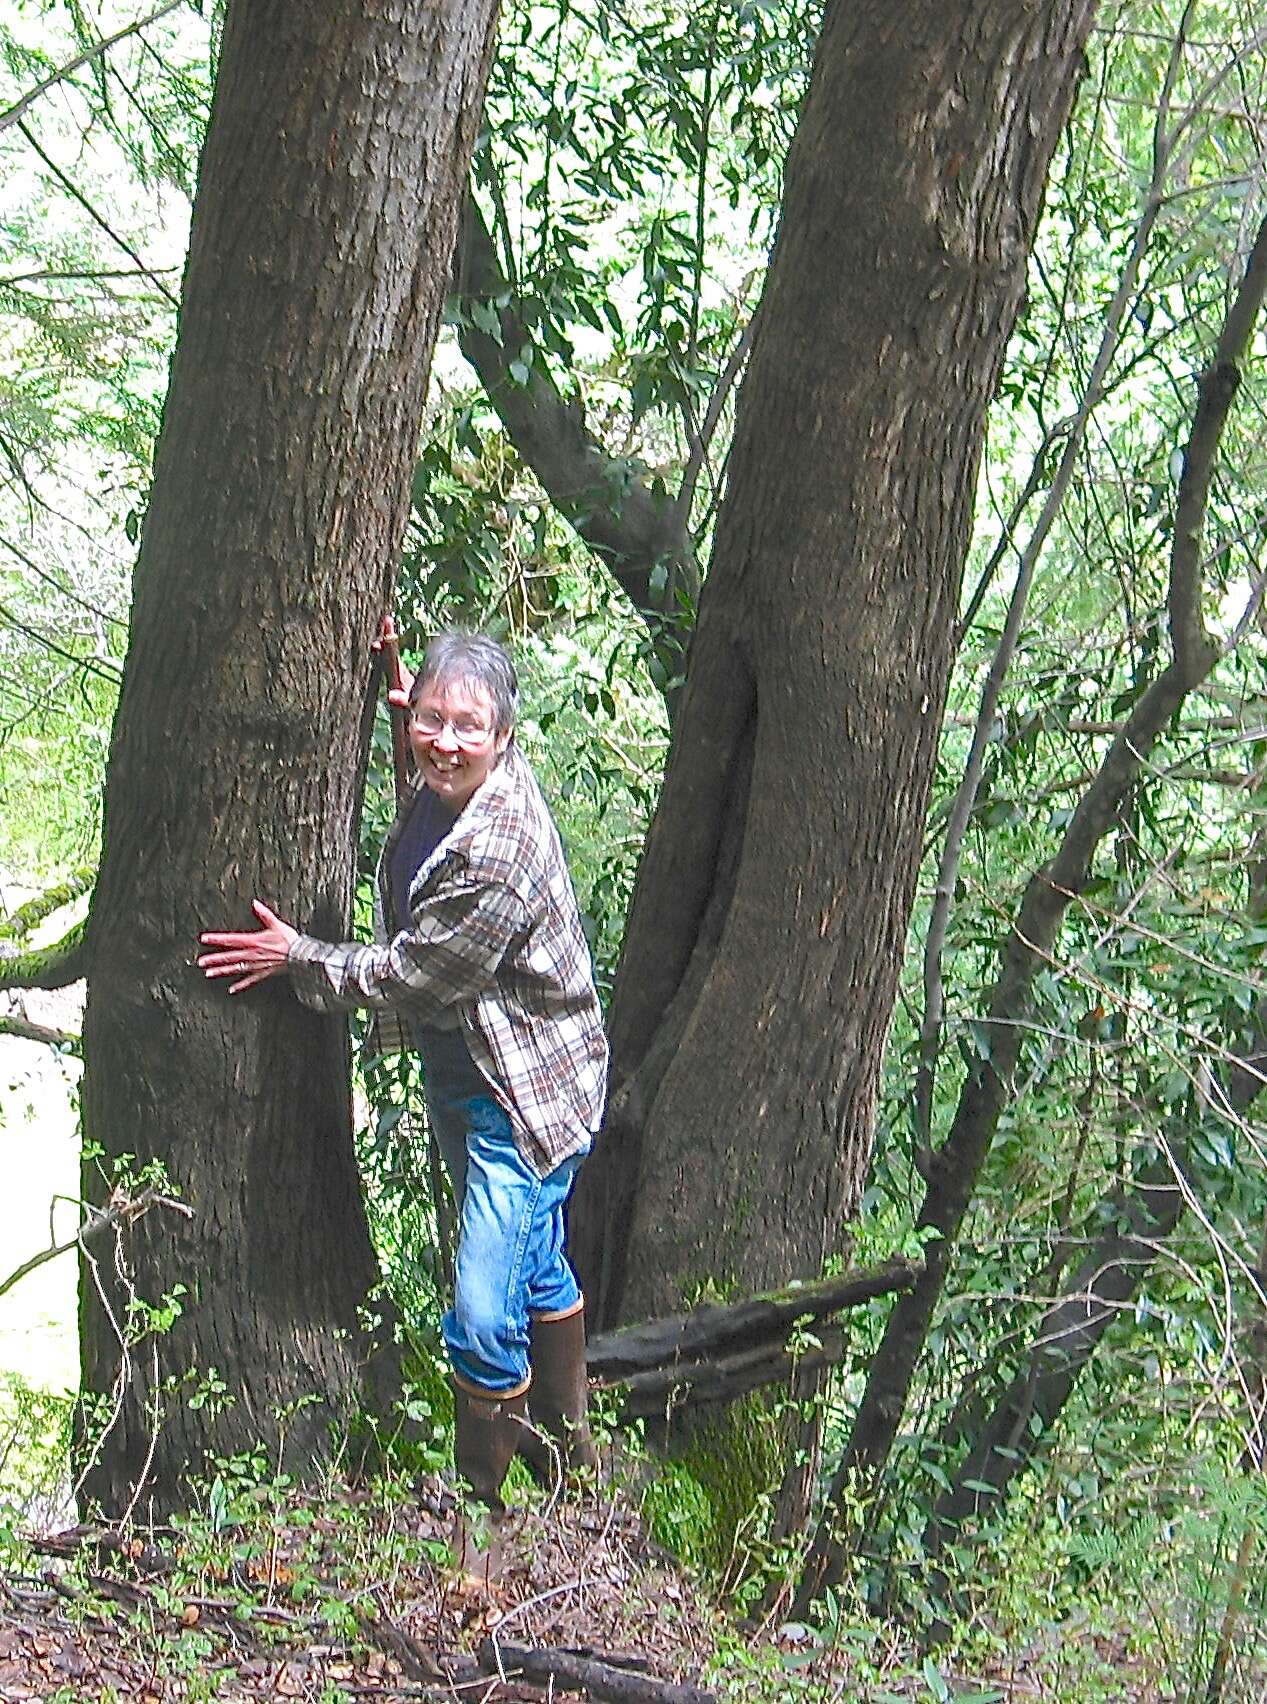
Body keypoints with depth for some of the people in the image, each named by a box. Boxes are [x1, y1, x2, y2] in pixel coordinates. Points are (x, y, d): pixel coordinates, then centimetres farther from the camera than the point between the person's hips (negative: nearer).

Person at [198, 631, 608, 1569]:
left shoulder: (502, 856, -32)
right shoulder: (441, 790, -5)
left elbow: (411, 974, -23)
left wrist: (299, 957, -11)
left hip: (527, 1093, -10)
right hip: (463, 1075, 10)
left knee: (485, 1317, -10)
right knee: (537, 1268, 27)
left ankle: (482, 1510, 9)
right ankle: (566, 1442, 47)